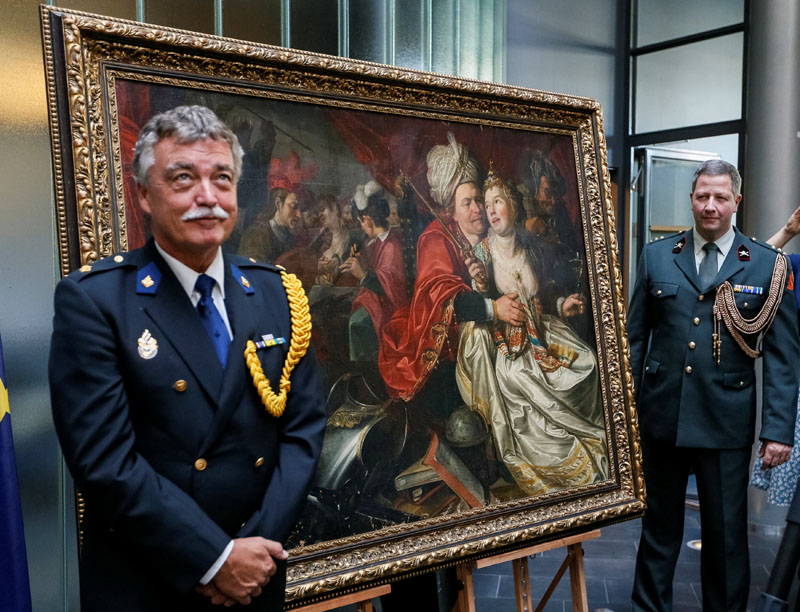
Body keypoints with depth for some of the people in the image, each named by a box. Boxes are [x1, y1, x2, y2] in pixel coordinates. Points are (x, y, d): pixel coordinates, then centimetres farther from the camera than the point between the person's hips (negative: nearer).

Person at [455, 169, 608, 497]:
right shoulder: (481, 253, -6)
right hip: (504, 344, -4)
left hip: (539, 335, 5)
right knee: (515, 376, -28)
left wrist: (562, 306, 3)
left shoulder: (531, 249, 8)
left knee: (584, 360, -13)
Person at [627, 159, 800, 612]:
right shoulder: (657, 257, 4)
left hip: (728, 422, -1)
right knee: (660, 527, 15)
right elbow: (635, 338, 6)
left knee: (727, 535, 10)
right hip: (663, 416, 2)